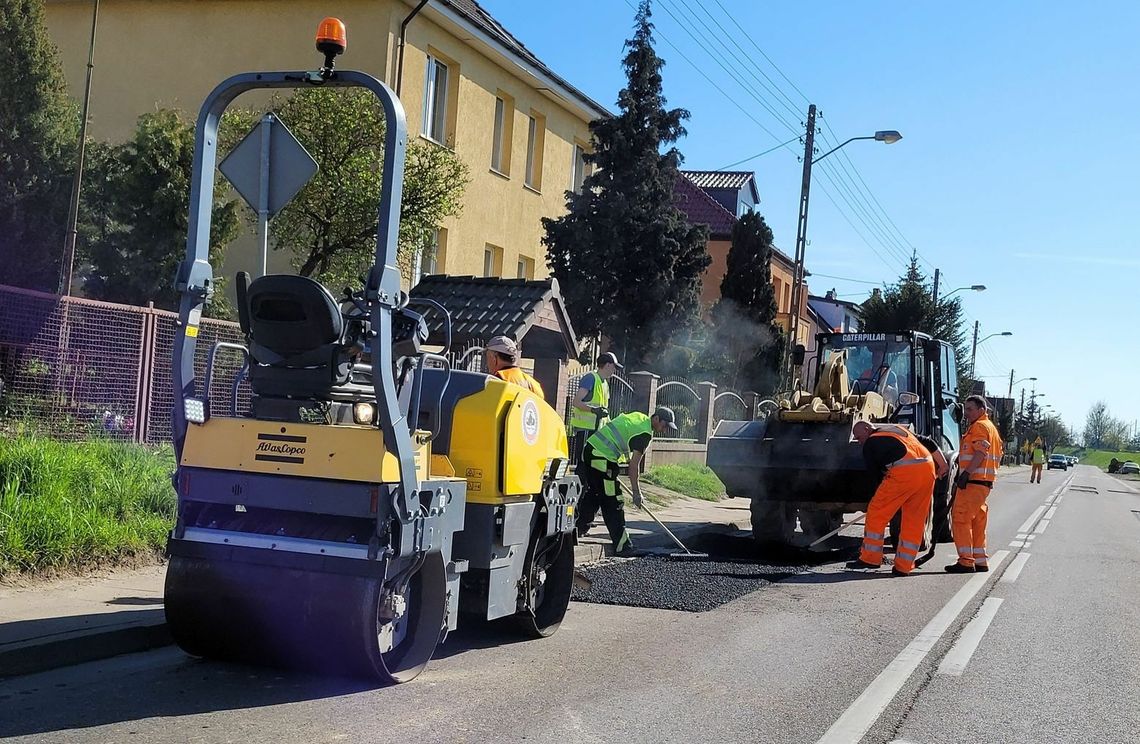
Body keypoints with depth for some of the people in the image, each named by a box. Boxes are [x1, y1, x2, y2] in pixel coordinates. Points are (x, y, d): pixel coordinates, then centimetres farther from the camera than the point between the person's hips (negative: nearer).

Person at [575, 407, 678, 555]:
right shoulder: (645, 433, -11)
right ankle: (621, 545, 0)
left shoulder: (637, 416, 16)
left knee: (592, 495, 23)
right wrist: (636, 491, -11)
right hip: (603, 460, -9)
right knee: (613, 504, -4)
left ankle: (577, 529, 33)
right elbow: (634, 464, -14)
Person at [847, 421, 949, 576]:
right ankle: (903, 567, 12)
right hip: (929, 470, 7)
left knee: (876, 513, 5)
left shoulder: (870, 444, 10)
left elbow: (874, 470, 13)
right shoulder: (899, 429, 30)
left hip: (904, 472, -7)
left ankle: (870, 558, 8)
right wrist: (943, 465, 34)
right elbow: (929, 443, 29)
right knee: (915, 520, 11)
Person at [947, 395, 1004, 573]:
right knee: (977, 521, 15)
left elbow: (980, 453, -21)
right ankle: (980, 561, 18)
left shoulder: (980, 426, -8)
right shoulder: (990, 427, 24)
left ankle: (966, 561, -12)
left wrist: (966, 473, -28)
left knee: (961, 518, -10)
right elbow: (998, 456, 25)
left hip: (974, 481, -11)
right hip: (984, 482, 11)